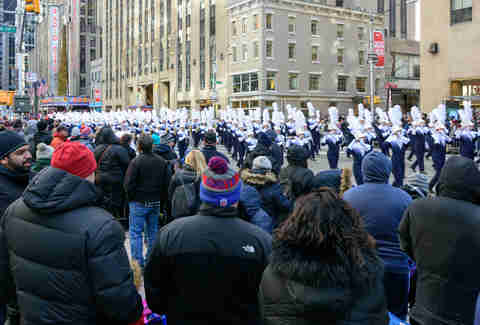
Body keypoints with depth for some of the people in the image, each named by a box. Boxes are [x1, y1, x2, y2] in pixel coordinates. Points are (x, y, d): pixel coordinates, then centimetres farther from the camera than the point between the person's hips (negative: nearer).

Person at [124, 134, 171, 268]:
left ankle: (138, 262, 2)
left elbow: (128, 184, -15)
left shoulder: (136, 162, -15)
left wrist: (131, 198, 3)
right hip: (156, 203, 5)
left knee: (135, 232, 2)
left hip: (139, 202, -5)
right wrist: (162, 201, 14)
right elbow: (167, 184, 6)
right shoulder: (162, 162, 2)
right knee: (153, 232, 15)